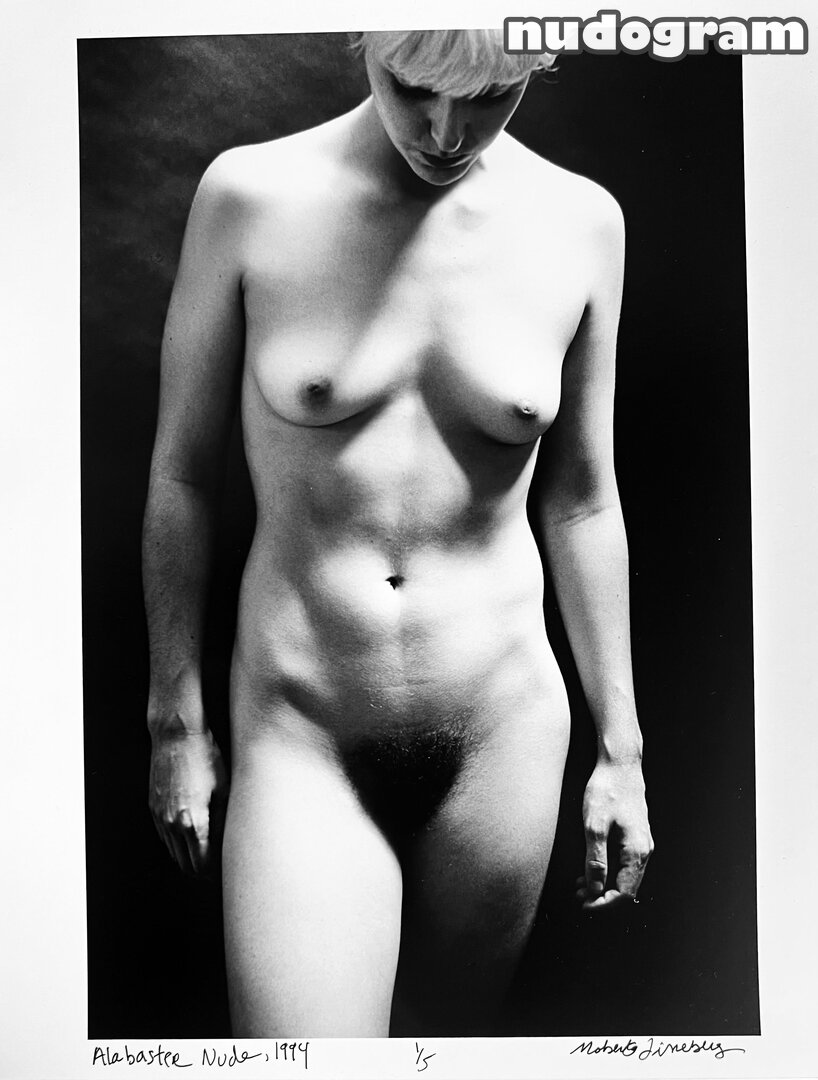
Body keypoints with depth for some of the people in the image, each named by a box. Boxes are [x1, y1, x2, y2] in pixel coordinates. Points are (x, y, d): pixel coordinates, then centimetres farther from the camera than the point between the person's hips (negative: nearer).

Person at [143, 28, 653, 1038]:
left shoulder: (579, 224, -1)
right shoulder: (251, 196, -7)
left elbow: (580, 501, 5)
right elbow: (183, 472, 0)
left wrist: (621, 744, 8)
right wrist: (175, 724, 2)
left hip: (504, 733, 2)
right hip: (300, 738, -1)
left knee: (447, 1040, 21)